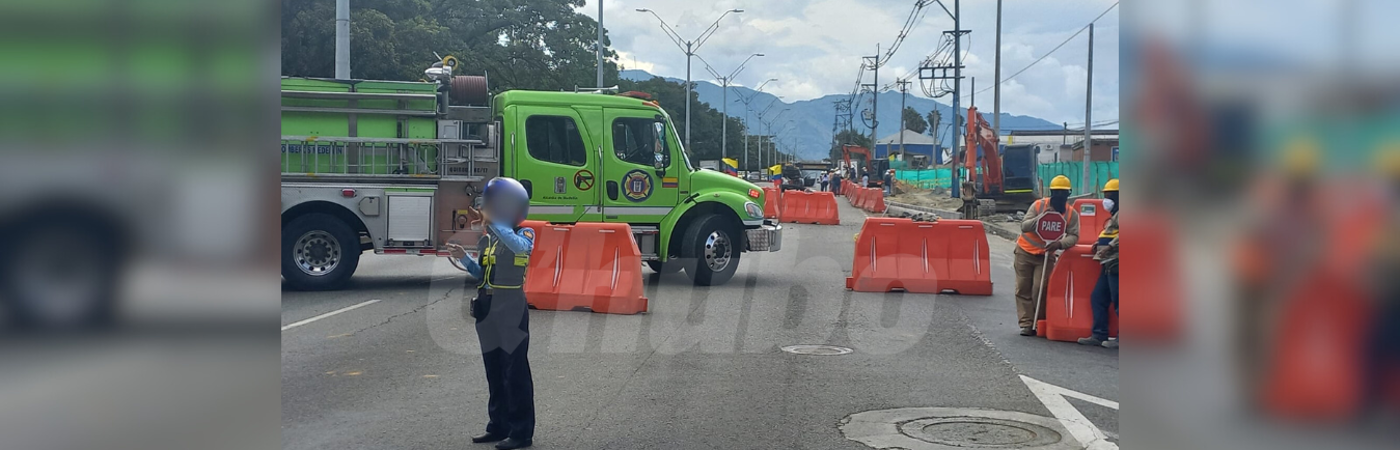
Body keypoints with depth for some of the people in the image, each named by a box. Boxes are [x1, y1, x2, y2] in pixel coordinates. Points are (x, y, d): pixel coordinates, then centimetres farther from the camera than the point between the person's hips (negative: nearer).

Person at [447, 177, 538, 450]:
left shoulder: (525, 233, -5)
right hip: (487, 310, 7)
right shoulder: (487, 238, 13)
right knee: (494, 371, 13)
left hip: (511, 311, -7)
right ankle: (499, 426, 23)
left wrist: (495, 222, -29)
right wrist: (464, 259, 0)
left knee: (515, 372, -4)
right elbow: (481, 274, 16)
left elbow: (520, 246, -29)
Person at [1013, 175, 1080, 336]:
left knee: (1039, 290, -10)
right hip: (1025, 252, 0)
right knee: (1023, 289, -2)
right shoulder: (1038, 205, -13)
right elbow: (1024, 226, -18)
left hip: (1046, 255, 0)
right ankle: (1026, 324, 0)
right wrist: (1040, 217, -34)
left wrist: (1060, 243, -37)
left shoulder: (1072, 214, -9)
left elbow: (1073, 236, -17)